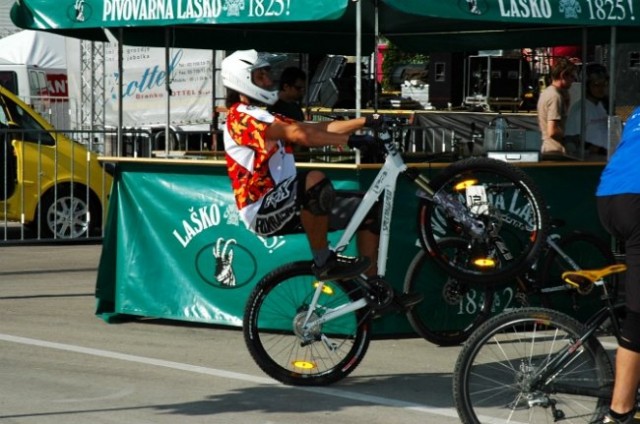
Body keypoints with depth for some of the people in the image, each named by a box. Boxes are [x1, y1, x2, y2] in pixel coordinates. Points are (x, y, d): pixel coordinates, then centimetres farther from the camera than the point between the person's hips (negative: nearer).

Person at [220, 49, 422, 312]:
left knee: (368, 209, 7)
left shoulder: (260, 118, 20)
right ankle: (323, 262, -22)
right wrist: (349, 140, -25)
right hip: (263, 214, -10)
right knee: (315, 181, -38)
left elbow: (317, 128, 14)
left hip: (283, 209, 10)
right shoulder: (242, 117, -13)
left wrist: (367, 121, 6)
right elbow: (300, 134, -26)